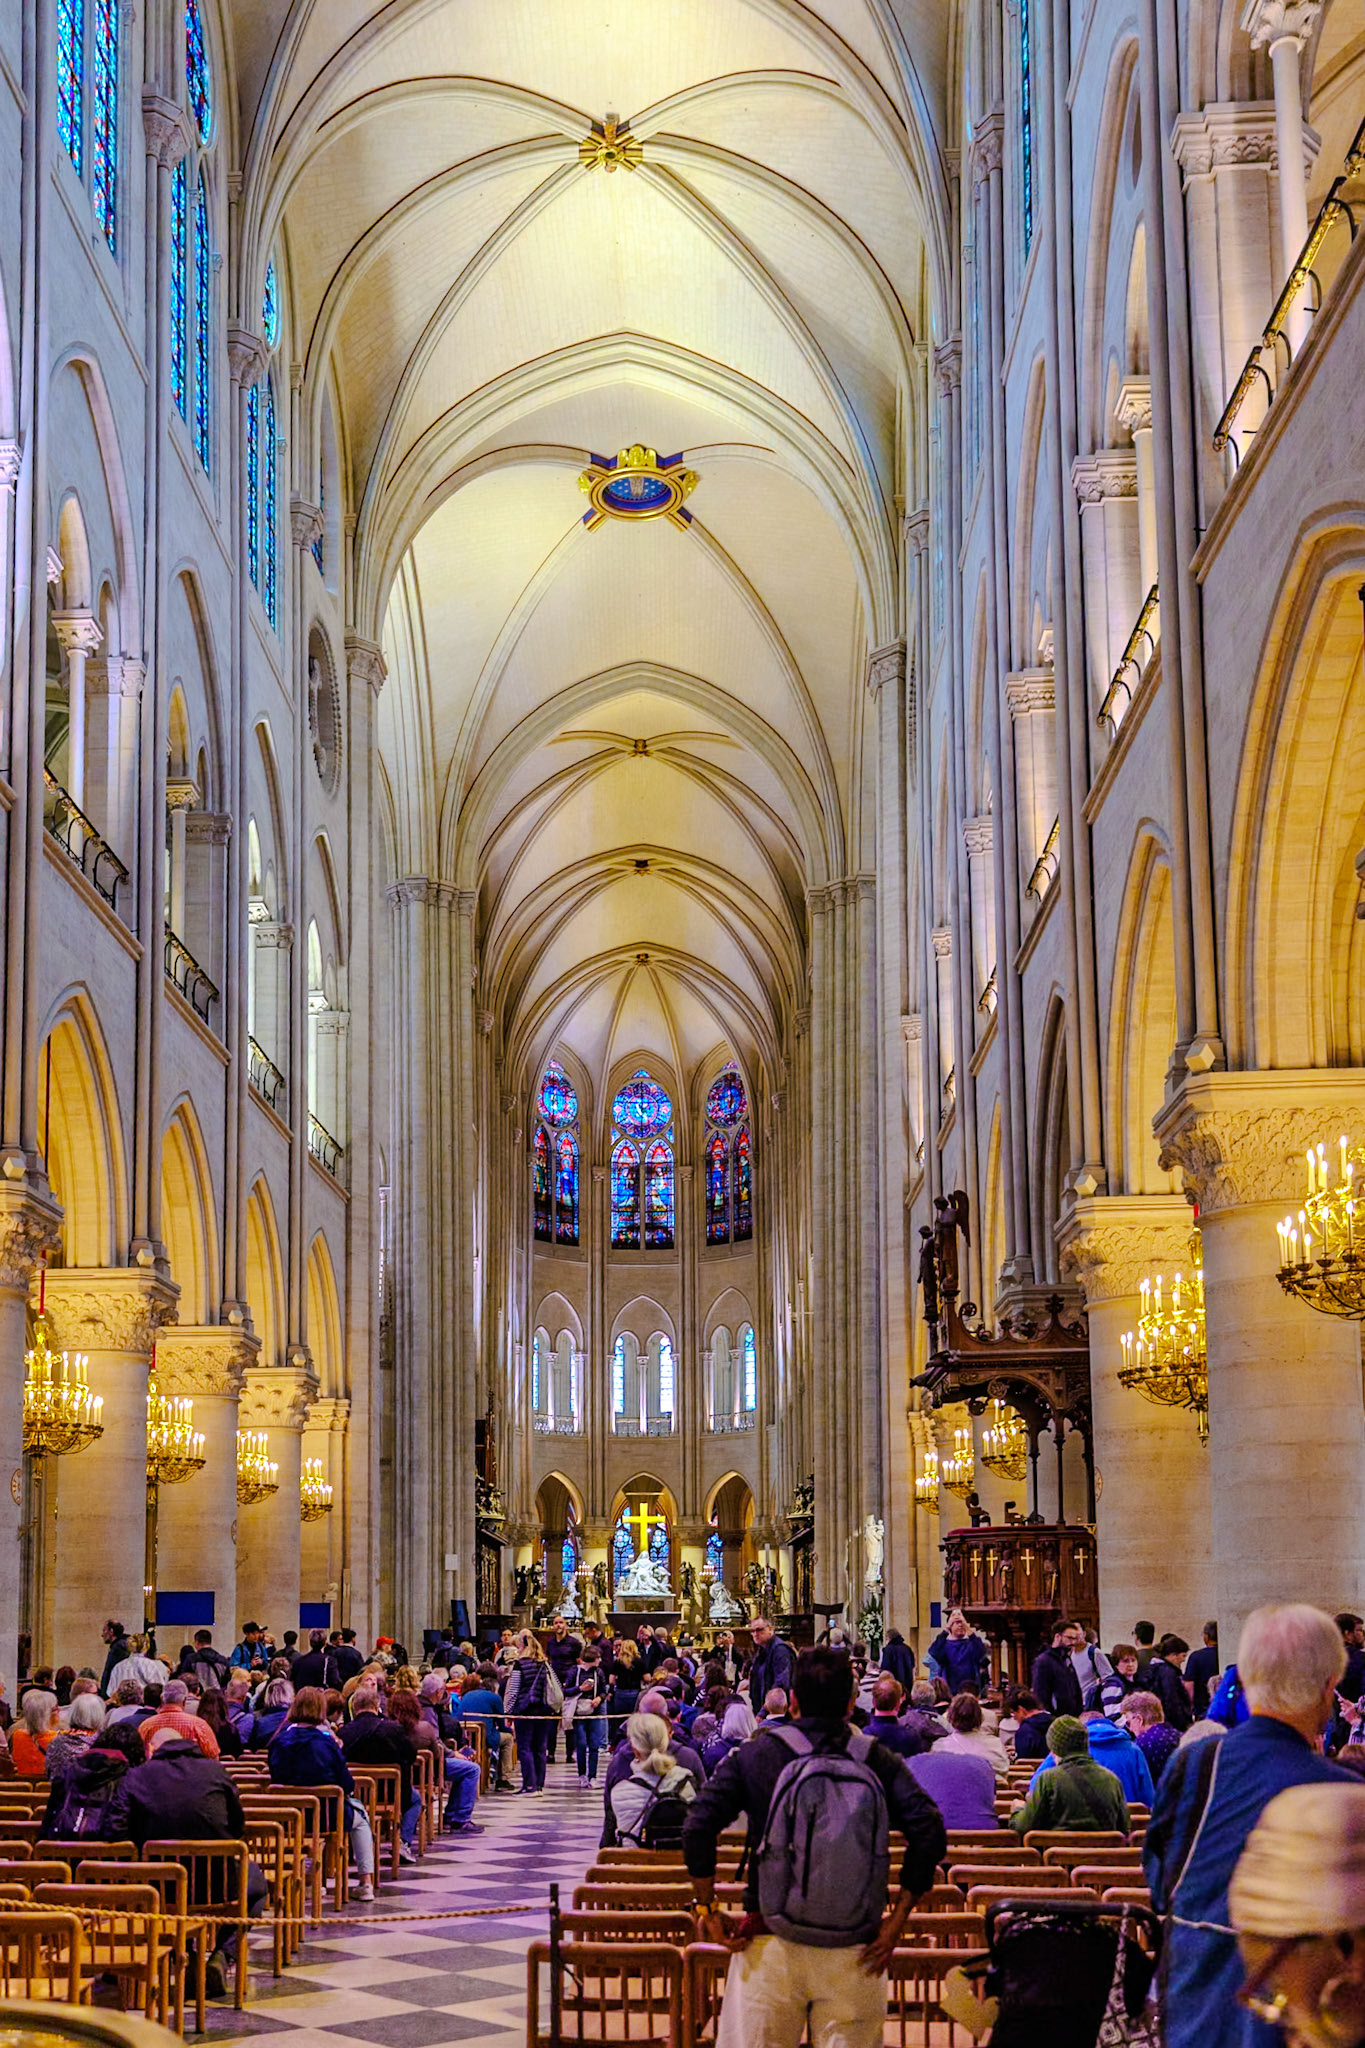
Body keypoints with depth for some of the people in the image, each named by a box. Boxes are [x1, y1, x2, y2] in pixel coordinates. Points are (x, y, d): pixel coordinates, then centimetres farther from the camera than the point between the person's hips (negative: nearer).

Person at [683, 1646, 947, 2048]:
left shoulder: (754, 1755, 0)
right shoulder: (878, 1762, 2)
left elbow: (698, 1827, -7)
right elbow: (930, 1834, -8)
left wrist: (706, 1908, 1)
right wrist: (896, 1920, -4)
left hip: (772, 1943, -1)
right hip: (854, 1953, 1)